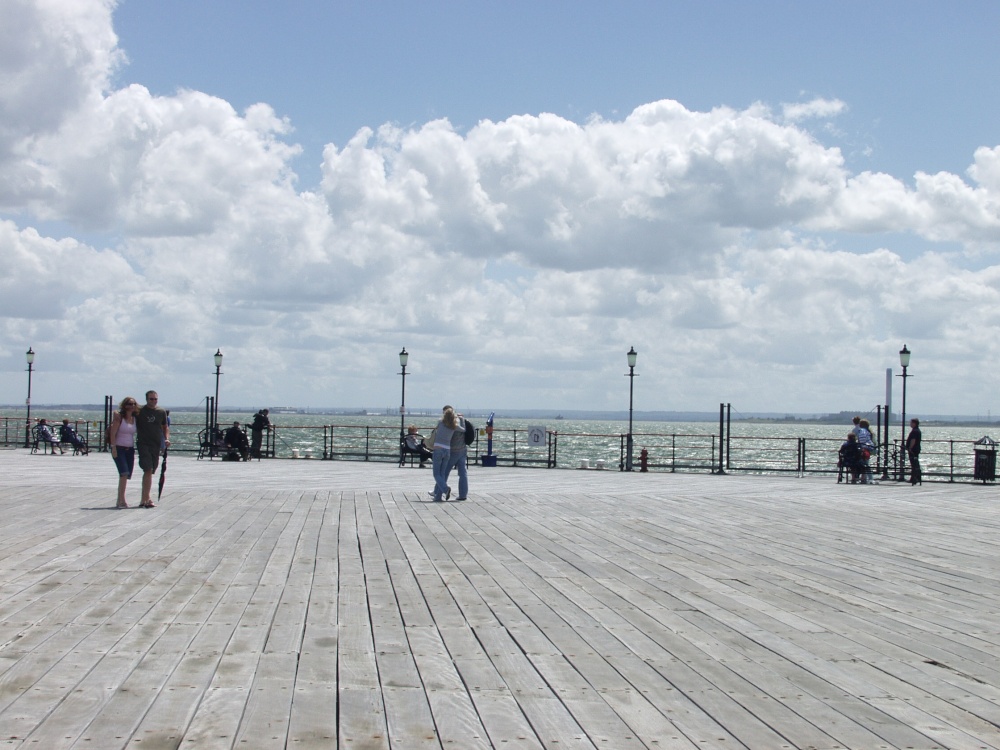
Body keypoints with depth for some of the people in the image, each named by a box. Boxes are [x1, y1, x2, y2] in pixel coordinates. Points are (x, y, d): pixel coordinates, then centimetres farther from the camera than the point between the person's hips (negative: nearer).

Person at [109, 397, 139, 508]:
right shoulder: (119, 417, -5)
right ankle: (122, 500, -18)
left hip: (130, 449, 6)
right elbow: (113, 433, -9)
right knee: (124, 473, -19)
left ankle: (120, 501, 14)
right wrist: (113, 448, -15)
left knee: (127, 475, 5)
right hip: (119, 448, -6)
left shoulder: (135, 419, 10)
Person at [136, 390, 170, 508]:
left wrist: (167, 439, 6)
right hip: (143, 444, -4)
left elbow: (165, 427, 20)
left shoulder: (161, 412, 10)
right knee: (148, 470, -16)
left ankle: (144, 499, 20)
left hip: (156, 445, 5)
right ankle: (147, 499, -17)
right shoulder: (139, 411, -1)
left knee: (150, 472, 10)